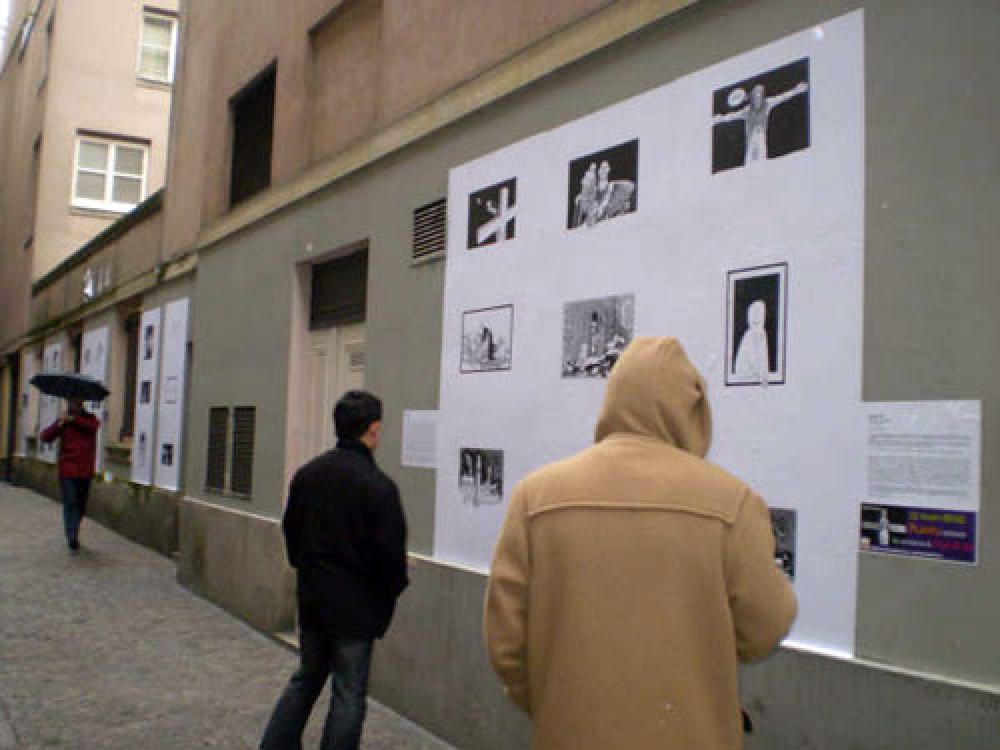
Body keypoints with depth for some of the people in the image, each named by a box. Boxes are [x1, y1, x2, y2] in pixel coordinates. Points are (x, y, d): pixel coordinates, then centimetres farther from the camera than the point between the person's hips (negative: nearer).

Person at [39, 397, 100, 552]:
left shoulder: (89, 418, 8)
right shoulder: (63, 421, 5)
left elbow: (94, 425, -16)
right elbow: (44, 437, -5)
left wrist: (74, 419, -23)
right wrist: (58, 425, -21)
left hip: (85, 470, 2)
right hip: (67, 470, -2)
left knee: (81, 506, 11)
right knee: (70, 503, -10)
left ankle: (73, 534, 29)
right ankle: (72, 539, -12)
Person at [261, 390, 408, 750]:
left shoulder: (306, 473, 1)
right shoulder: (378, 485, -19)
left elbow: (290, 531, 10)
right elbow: (390, 552, -17)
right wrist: (390, 593, 1)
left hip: (311, 599, 6)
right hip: (356, 606, -6)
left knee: (306, 678, 23)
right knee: (349, 693, 7)